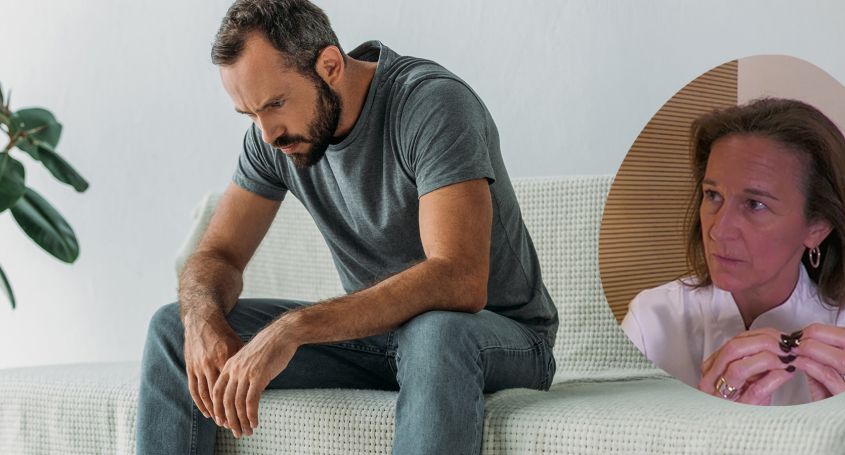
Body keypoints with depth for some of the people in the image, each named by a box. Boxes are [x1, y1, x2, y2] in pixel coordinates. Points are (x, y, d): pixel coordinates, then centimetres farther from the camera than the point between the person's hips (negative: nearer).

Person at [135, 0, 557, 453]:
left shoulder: (433, 104, -25)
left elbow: (460, 280, -36)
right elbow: (217, 256, 2)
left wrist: (295, 328, -41)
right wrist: (203, 320, -24)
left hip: (500, 335, -6)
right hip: (372, 332, 6)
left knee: (434, 334, -43)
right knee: (174, 327, -4)